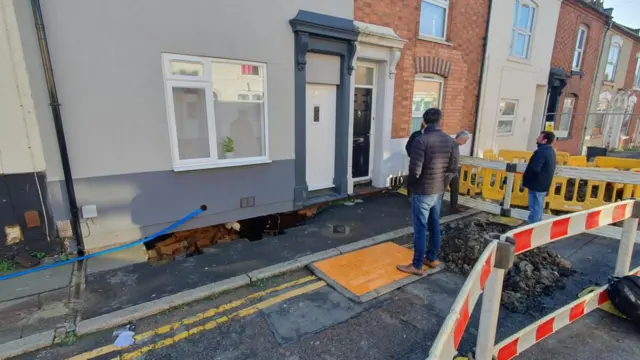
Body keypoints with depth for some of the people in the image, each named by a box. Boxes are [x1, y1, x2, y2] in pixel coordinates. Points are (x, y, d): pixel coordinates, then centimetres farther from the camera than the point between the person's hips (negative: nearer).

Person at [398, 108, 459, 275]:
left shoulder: (421, 140, -19)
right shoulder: (450, 141, 1)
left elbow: (415, 170, -22)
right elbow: (452, 169, 4)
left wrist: (409, 184, -3)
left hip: (422, 191, -7)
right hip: (439, 190, 7)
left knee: (420, 228, 1)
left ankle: (417, 265, 12)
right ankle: (432, 258, 34)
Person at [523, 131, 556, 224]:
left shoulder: (541, 152, -22)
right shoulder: (550, 151, 12)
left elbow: (534, 168, -29)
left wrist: (526, 175, -11)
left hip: (536, 184, -10)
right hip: (543, 184, 10)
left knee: (535, 207, -3)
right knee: (538, 207, 18)